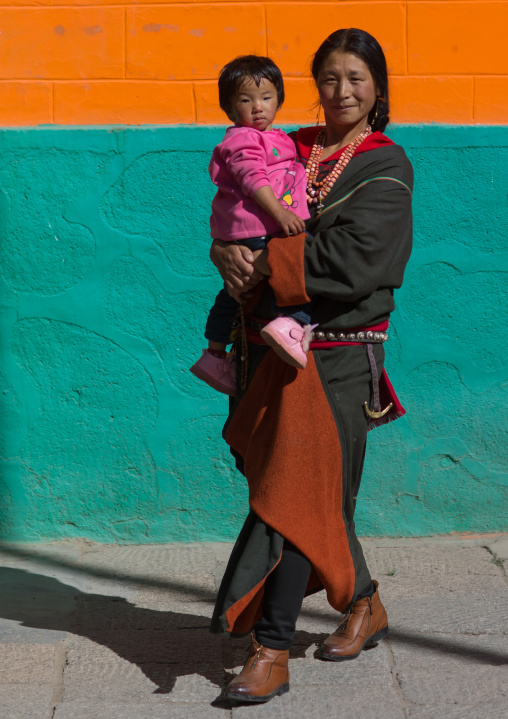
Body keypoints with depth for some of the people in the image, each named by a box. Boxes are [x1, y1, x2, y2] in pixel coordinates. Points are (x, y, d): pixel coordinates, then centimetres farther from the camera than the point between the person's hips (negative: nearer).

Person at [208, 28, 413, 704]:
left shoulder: (387, 167, -2)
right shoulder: (292, 150, 13)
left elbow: (355, 260, -14)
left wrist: (267, 264, -15)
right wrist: (230, 254, -11)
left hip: (339, 351, -5)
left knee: (297, 493, -7)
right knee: (316, 489, 14)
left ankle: (272, 650, -3)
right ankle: (363, 604, 35)